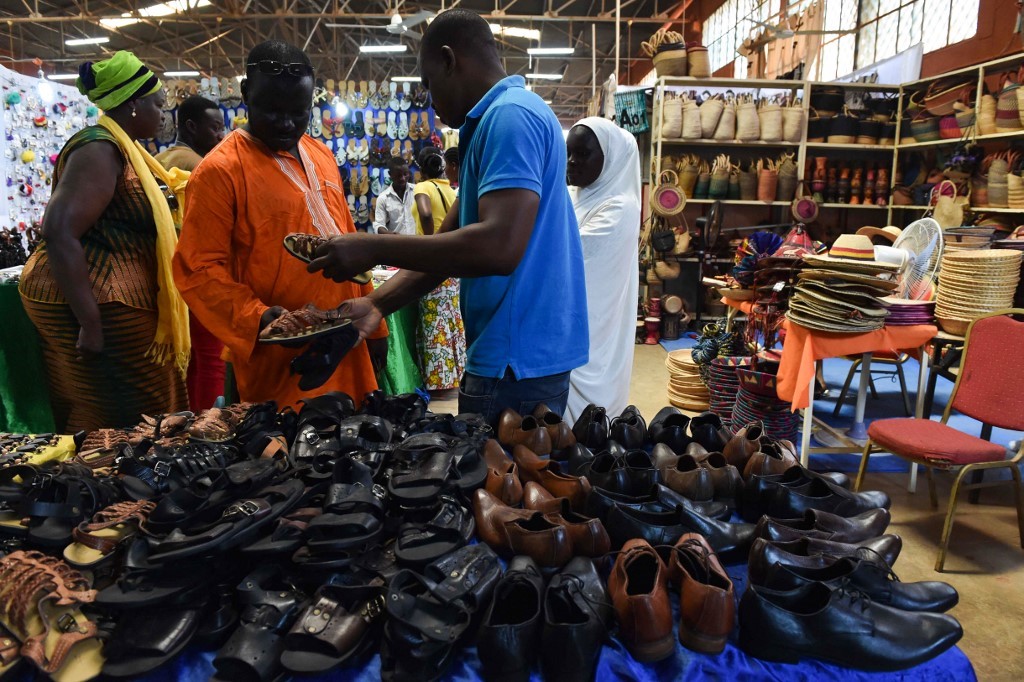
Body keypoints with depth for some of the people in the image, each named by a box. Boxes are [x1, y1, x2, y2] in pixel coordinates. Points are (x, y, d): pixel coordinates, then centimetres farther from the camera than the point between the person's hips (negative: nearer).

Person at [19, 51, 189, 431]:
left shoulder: (117, 147, 15)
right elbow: (59, 234, -25)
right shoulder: (100, 150, -16)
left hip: (106, 299, 10)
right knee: (121, 428, -4)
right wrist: (91, 324, -27)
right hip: (94, 306, -10)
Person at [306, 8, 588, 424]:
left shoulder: (510, 116, -15)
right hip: (521, 350, 10)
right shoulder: (496, 120, 17)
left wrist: (374, 249, -19)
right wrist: (377, 304, 7)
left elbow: (499, 246, -28)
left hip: (519, 357, -10)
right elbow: (453, 241, 15)